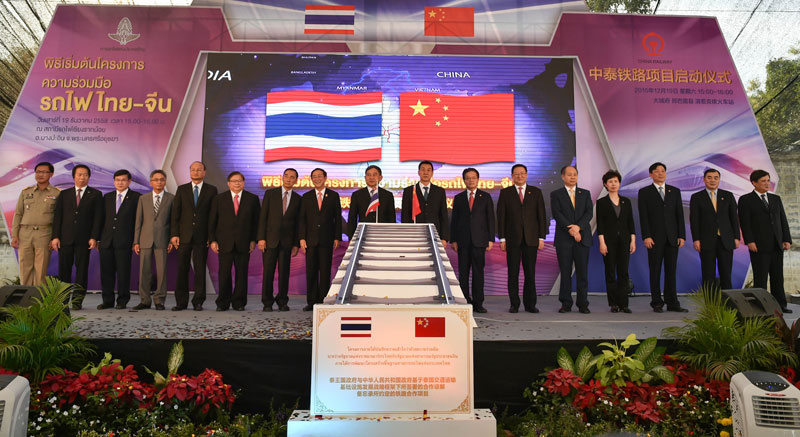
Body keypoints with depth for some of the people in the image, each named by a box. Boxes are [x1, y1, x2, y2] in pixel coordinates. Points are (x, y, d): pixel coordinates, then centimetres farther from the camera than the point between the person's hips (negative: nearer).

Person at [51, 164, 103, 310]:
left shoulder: (95, 195, 7)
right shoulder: (64, 194, 13)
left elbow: (98, 217, 1)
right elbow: (57, 216, 9)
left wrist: (94, 237, -9)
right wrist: (55, 236, -1)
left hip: (84, 239, -2)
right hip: (65, 238, 2)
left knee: (81, 269, -1)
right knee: (64, 269, 3)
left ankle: (77, 300, 3)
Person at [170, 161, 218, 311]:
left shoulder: (211, 190, 6)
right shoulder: (182, 189, 10)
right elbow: (175, 213, 6)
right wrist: (174, 234, -3)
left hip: (202, 237, -1)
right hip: (184, 236, 2)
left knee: (200, 270, 2)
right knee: (182, 269, 4)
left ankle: (198, 302, 9)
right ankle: (181, 302, 11)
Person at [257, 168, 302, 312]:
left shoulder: (298, 199, 7)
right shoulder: (270, 193, 4)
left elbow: (298, 223, 7)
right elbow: (263, 217, 0)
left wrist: (296, 244, 2)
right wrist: (261, 238, -7)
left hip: (287, 241, 1)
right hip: (270, 239, -1)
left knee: (284, 272, 2)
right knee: (268, 272, 0)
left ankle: (282, 302, 15)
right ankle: (267, 303, 11)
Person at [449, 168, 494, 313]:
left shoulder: (485, 197, 7)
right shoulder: (458, 198, 10)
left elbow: (490, 218, 5)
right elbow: (454, 220, 9)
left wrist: (491, 239, -2)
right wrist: (453, 240, 1)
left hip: (479, 240, -1)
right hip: (463, 241, 1)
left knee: (478, 271, 0)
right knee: (463, 272, 2)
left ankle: (477, 303, 6)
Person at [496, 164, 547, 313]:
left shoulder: (536, 192, 9)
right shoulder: (505, 193, 6)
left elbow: (541, 215, 7)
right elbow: (501, 216, 3)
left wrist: (541, 237, 0)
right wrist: (502, 238, -4)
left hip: (531, 238, 1)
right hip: (512, 239, -1)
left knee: (530, 273, 3)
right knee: (513, 273, 1)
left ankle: (530, 304, 12)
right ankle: (514, 304, 10)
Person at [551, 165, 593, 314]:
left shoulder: (585, 193, 15)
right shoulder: (556, 194, 7)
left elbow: (589, 213, 2)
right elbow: (557, 214, -5)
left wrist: (578, 226, -14)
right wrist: (570, 229, -15)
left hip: (583, 238, 2)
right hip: (564, 239, -2)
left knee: (583, 272, 2)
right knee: (565, 272, 1)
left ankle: (583, 304, 8)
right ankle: (566, 304, 8)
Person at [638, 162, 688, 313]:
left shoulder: (675, 191, 12)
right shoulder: (644, 192, 4)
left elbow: (680, 215, 9)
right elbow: (643, 217, -3)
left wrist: (682, 236, 1)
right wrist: (646, 236, -12)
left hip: (672, 238, 3)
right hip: (654, 238, -3)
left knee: (671, 271, 5)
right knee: (655, 271, 1)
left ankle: (672, 303, 10)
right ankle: (657, 303, 8)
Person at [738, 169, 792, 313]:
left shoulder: (776, 199, 16)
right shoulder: (745, 200, 0)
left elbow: (783, 220, 14)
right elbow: (744, 222, -7)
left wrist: (787, 240, 5)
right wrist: (749, 241, -15)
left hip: (777, 246, 5)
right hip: (759, 246, -5)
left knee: (778, 278, 9)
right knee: (760, 278, -1)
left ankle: (780, 305, 16)